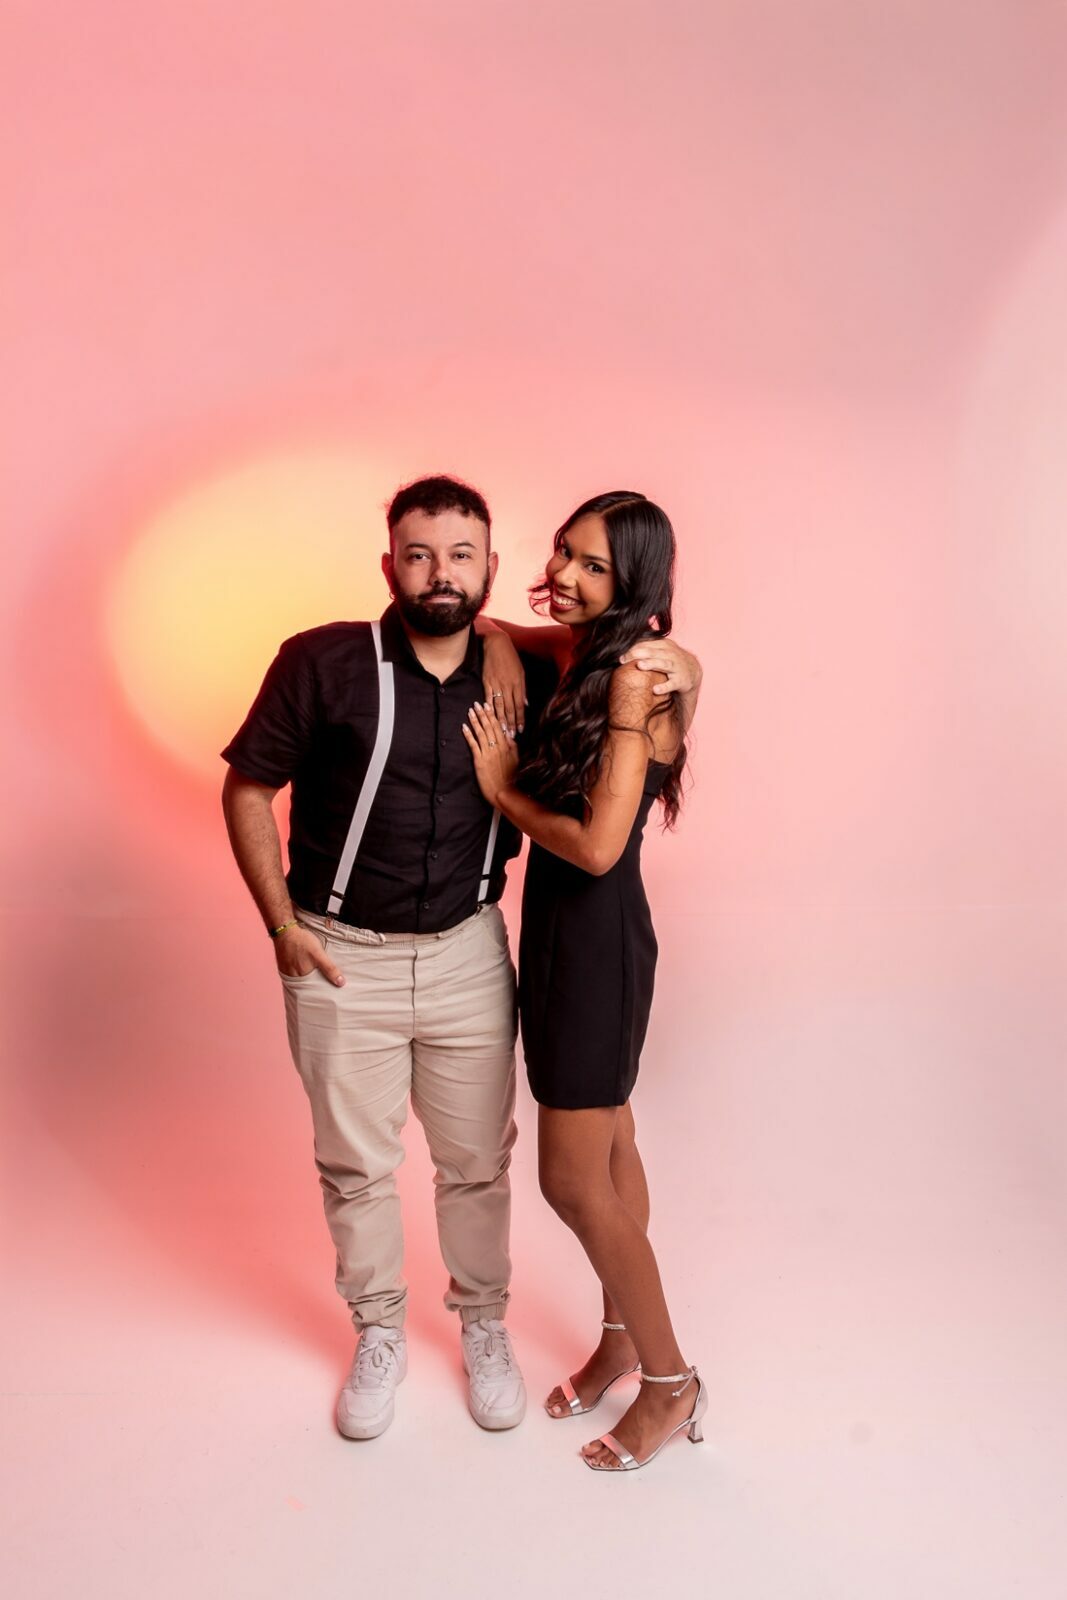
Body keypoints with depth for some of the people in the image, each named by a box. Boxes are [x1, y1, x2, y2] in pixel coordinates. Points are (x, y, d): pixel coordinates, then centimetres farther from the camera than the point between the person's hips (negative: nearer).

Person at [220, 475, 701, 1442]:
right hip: (341, 961, -1)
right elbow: (247, 790, -2)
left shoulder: (520, 678, -3)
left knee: (477, 1161, 14)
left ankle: (484, 1327, 38)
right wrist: (282, 925, -7)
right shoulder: (323, 663, -10)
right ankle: (380, 1335, 37)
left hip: (466, 954, 2)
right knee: (355, 1165, 13)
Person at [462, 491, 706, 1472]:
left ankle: (673, 1383, 22)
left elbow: (598, 843, -25)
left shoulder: (634, 675, -20)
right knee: (608, 1149, 21)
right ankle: (623, 1337, 40)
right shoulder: (579, 658, 5)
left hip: (597, 941, -9)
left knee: (572, 1181, 2)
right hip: (566, 929, 9)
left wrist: (503, 789, -12)